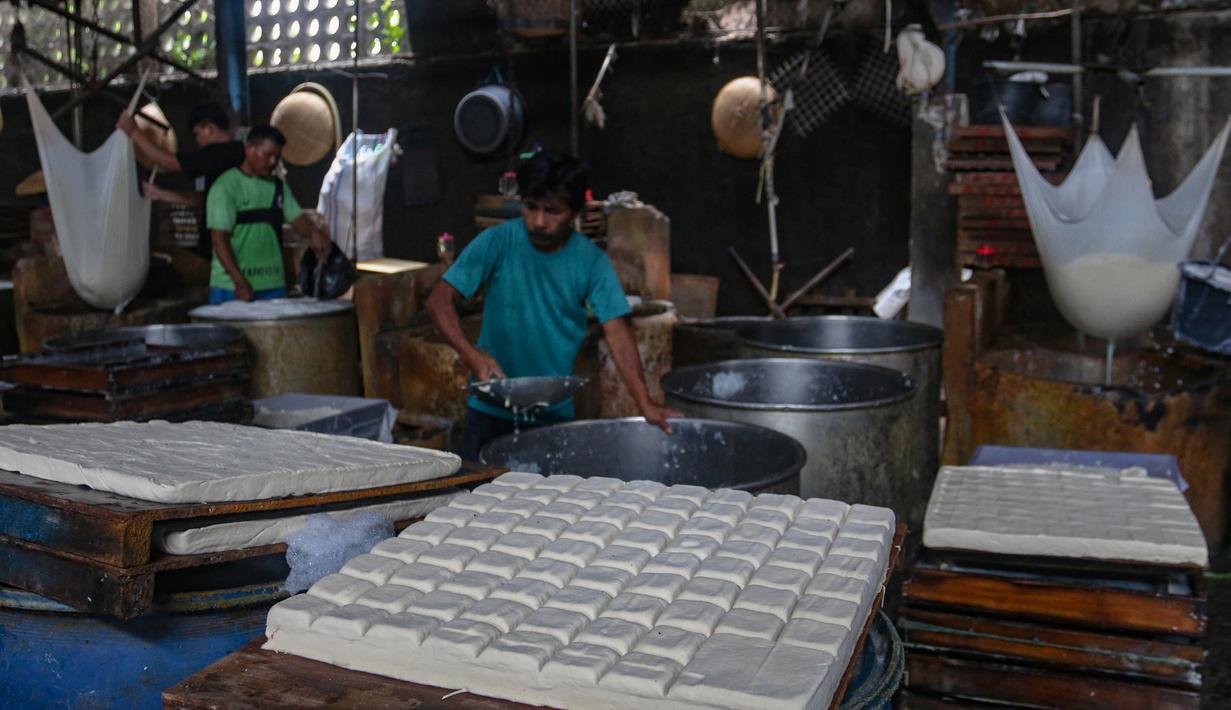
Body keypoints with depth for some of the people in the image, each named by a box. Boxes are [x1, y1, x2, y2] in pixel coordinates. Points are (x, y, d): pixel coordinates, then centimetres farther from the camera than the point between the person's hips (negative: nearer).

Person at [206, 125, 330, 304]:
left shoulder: (278, 187, 11)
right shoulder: (225, 186, -7)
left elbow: (297, 218, 4)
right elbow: (219, 239, -12)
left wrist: (314, 231, -21)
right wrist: (239, 281, -22)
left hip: (273, 285, 5)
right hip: (232, 287, -5)